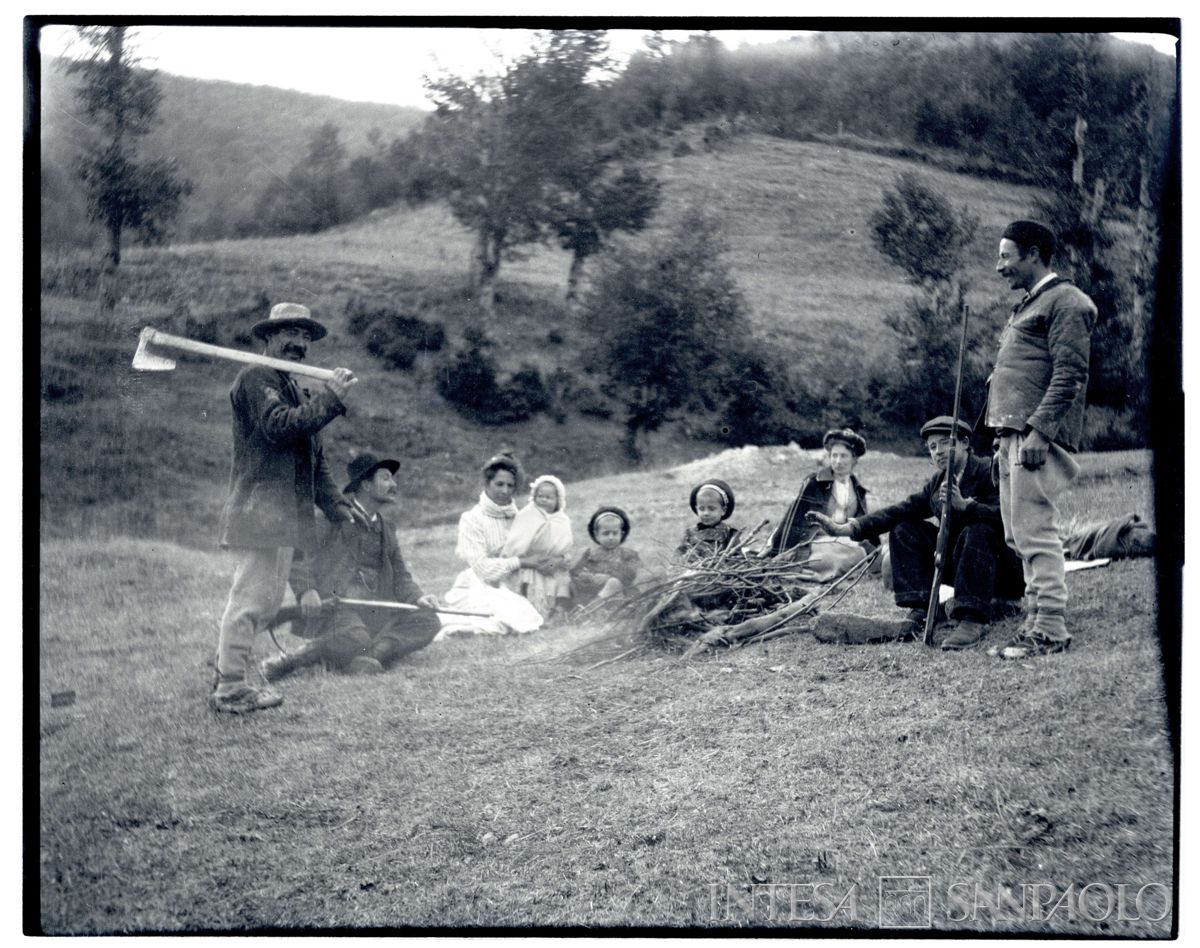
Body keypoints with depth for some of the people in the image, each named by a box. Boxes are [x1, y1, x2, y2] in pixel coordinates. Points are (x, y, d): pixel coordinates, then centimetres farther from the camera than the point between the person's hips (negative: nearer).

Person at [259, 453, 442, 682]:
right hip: (334, 601, -7)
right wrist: (307, 590, -19)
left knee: (427, 622, -14)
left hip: (375, 608, 7)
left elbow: (400, 575, 24)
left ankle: (361, 659, -28)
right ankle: (288, 661, -17)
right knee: (354, 638, -36)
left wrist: (417, 598, 3)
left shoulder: (386, 530, 24)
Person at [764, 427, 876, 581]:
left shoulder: (858, 490, 15)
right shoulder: (814, 482, -1)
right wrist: (779, 553, -8)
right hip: (813, 542, -6)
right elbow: (794, 517, -3)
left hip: (843, 542, 6)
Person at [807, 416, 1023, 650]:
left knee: (976, 532, -36)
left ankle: (973, 620, -37)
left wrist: (964, 505, -41)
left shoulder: (989, 473, -12)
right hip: (957, 560, 7)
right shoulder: (937, 482, 7)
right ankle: (919, 611, -14)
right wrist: (848, 528, -13)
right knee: (904, 530, -3)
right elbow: (900, 511, -3)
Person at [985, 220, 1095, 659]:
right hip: (1013, 434, 10)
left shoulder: (1065, 302, -6)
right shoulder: (1029, 305, 24)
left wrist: (1037, 429, -22)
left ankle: (1050, 630, -10)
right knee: (1019, 536, 10)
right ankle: (1037, 622, 15)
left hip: (1037, 434, -10)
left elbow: (1069, 374, -15)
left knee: (1035, 533, -12)